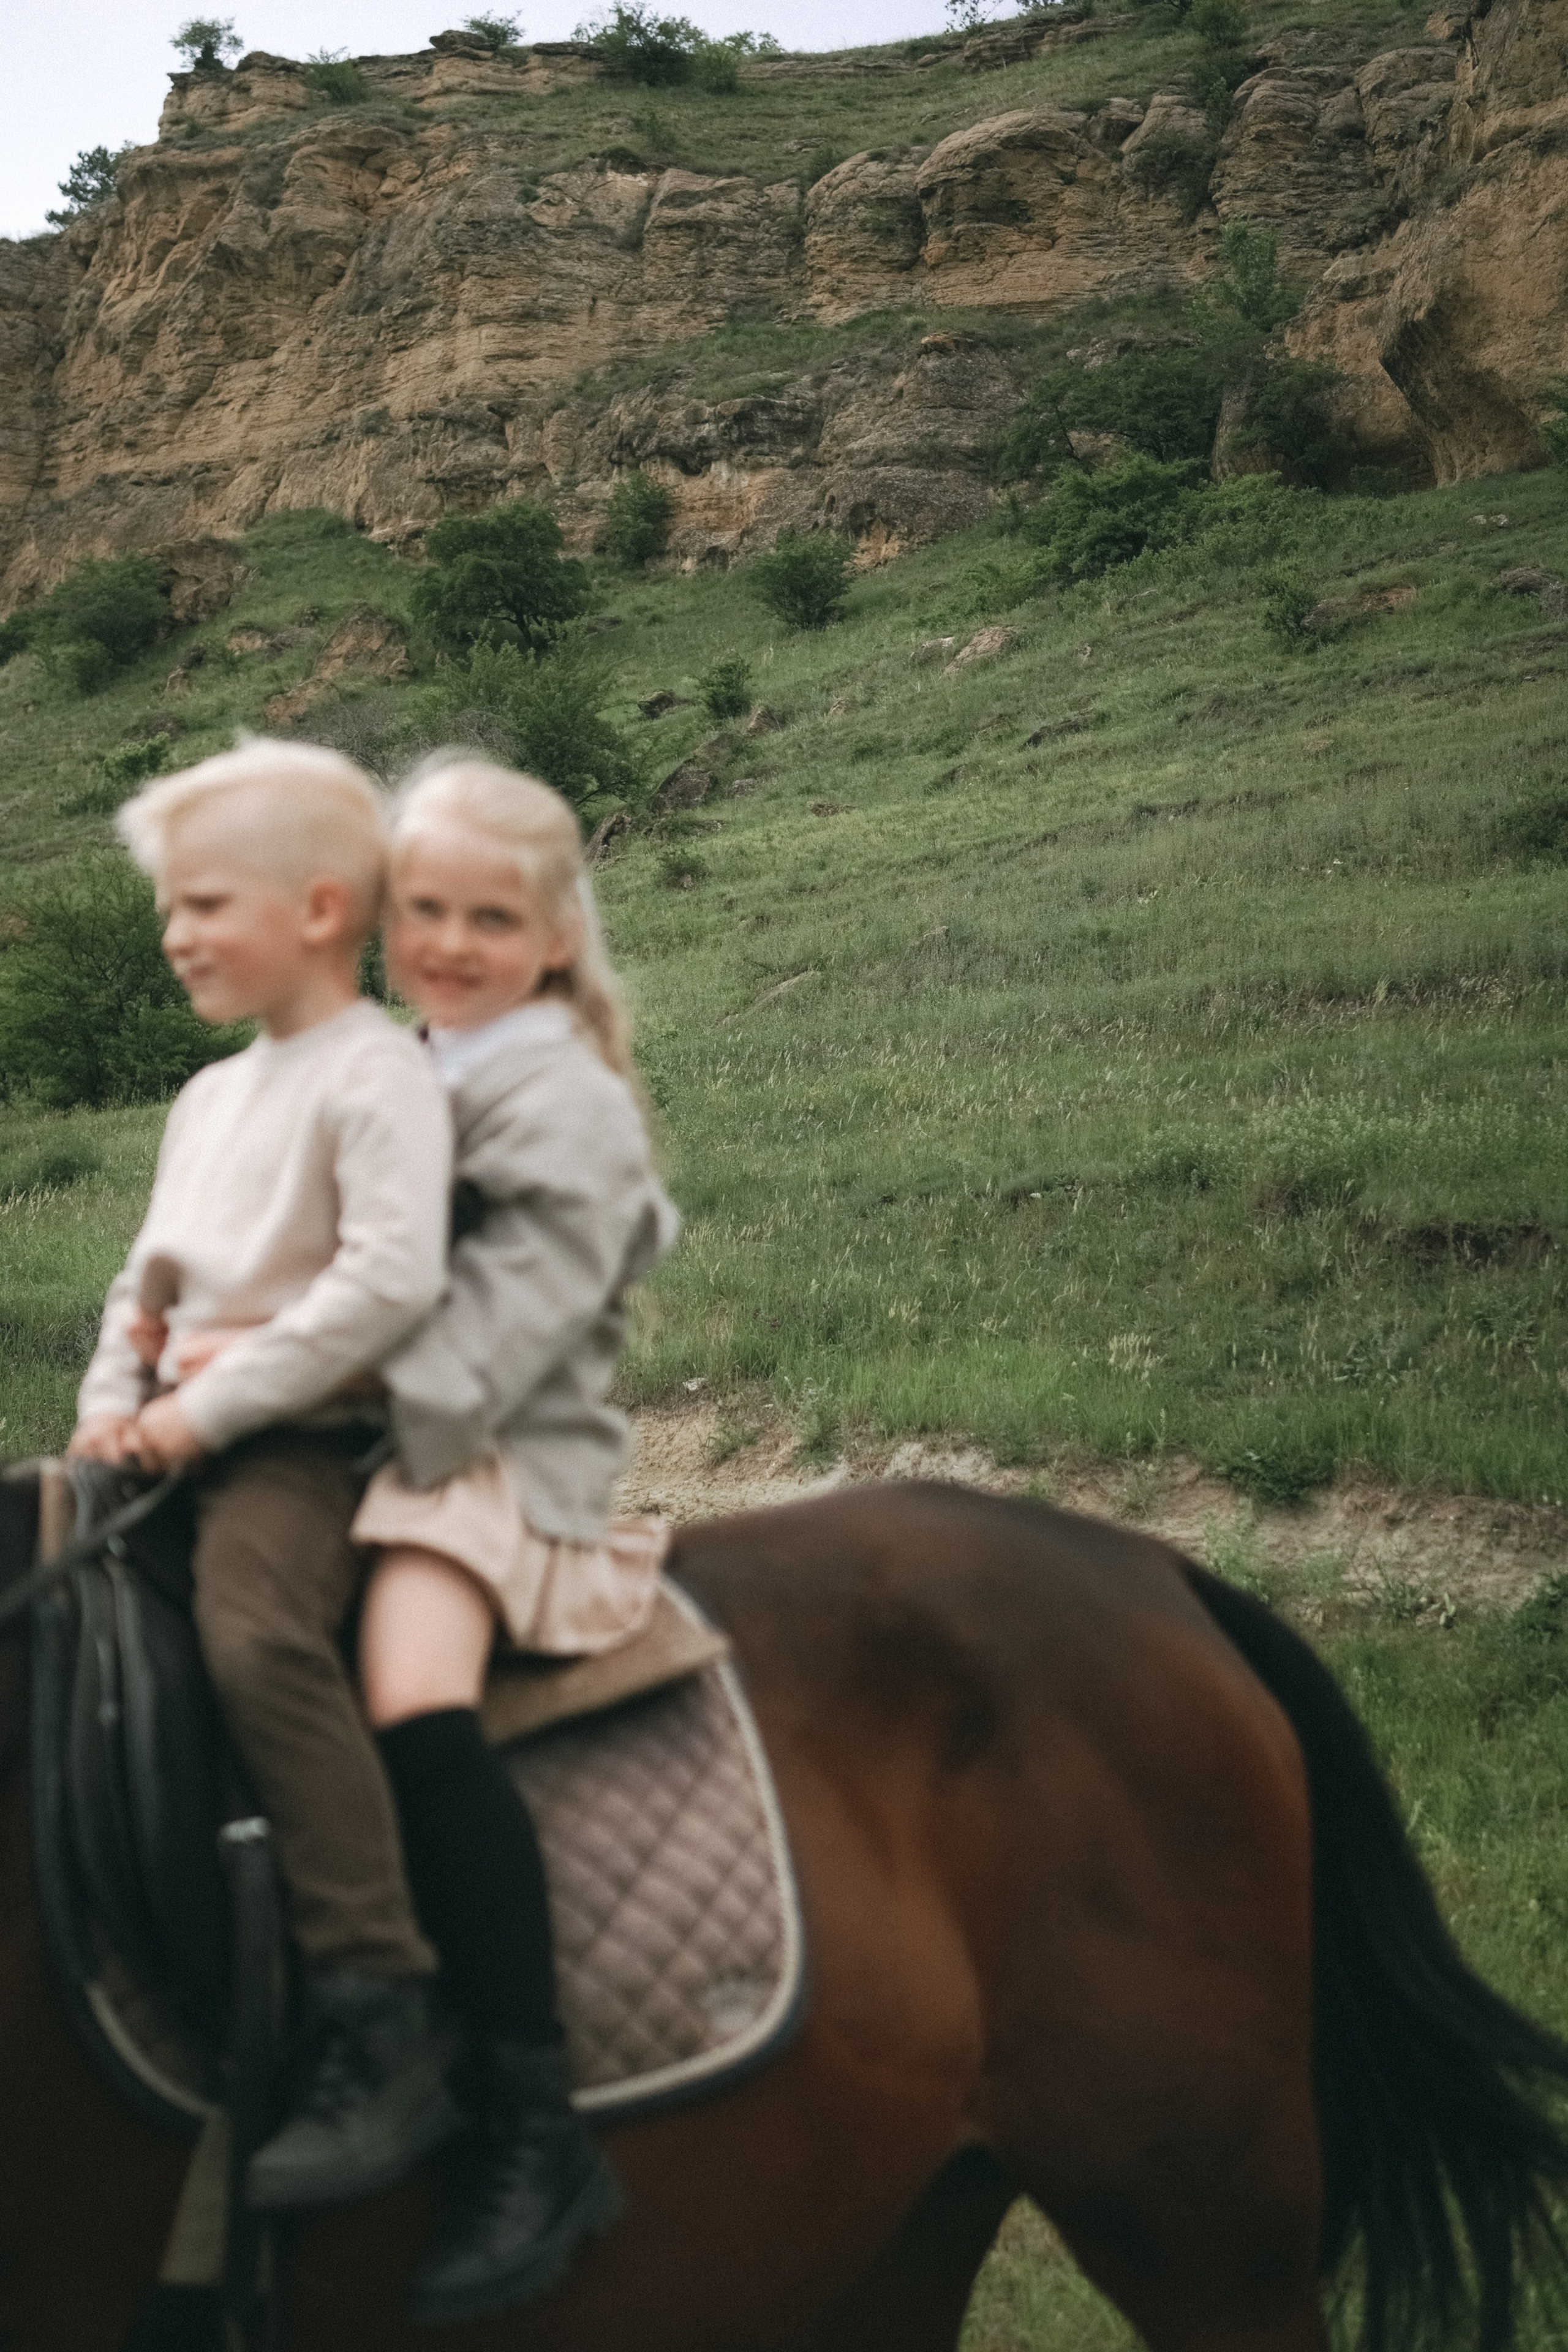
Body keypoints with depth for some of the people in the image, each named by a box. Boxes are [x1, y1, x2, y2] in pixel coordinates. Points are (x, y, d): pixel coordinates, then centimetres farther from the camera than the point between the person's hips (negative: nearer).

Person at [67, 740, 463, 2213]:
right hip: (181, 1436, 10)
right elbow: (146, 1280, 26)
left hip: (304, 1437, -10)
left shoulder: (376, 1075, -6)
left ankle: (383, 2036, -33)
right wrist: (111, 1406, 5)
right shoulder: (208, 1099, 22)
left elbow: (392, 1277, -19)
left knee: (256, 1634, -33)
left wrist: (214, 1405, -18)